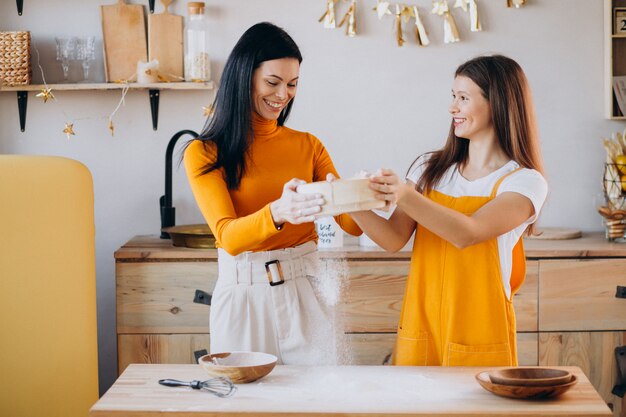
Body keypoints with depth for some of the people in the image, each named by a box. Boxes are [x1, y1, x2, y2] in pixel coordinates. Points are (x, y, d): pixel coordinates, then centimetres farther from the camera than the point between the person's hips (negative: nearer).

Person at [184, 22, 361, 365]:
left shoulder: (308, 146, 8)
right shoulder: (204, 154, -2)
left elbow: (351, 225, 0)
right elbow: (228, 237, -15)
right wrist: (277, 213, -35)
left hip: (304, 295, 3)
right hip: (242, 295, -2)